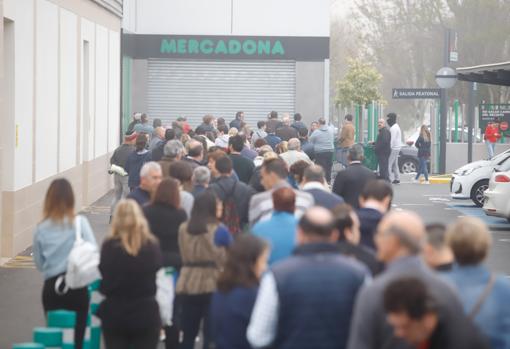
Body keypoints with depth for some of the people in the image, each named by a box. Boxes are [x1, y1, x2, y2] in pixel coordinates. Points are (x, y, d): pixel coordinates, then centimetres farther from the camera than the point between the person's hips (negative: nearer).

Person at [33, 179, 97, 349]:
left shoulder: (41, 228, -2)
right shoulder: (80, 223, -7)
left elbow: (39, 263, 3)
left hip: (51, 287, 1)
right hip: (77, 286, -1)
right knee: (76, 335, 6)